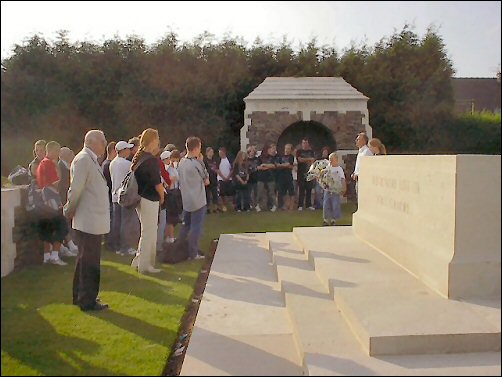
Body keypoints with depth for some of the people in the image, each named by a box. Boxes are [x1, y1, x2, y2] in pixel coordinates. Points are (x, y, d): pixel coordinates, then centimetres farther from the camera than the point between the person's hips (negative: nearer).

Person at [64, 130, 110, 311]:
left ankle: (81, 296, 31)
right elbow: (76, 189, -21)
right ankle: (88, 301, 11)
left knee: (86, 260, 18)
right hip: (89, 221, -10)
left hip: (93, 221, 10)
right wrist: (70, 211, -10)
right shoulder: (83, 159, -16)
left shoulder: (91, 160, 14)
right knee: (90, 262, 0)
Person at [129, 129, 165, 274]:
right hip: (149, 200, -9)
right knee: (149, 232, 2)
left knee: (148, 231, 20)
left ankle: (139, 260, 26)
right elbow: (157, 183, -16)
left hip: (140, 197, 9)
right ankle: (144, 265, 12)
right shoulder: (152, 160, -18)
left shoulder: (138, 157, 8)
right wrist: (162, 197, 0)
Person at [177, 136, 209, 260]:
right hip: (198, 201, -7)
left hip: (185, 200, 7)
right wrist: (201, 162, -3)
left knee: (185, 226, 17)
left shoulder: (181, 162, 4)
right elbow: (206, 178, -5)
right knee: (196, 227, 2)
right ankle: (193, 253, 6)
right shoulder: (196, 163, -17)